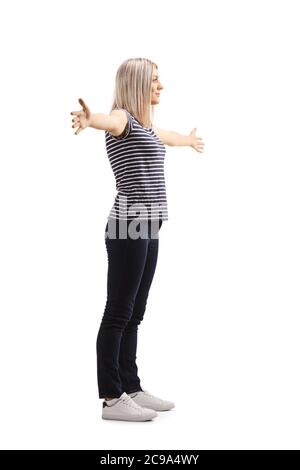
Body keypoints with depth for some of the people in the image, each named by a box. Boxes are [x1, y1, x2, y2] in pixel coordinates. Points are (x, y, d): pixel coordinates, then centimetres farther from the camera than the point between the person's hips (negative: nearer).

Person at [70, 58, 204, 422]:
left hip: (147, 228, 9)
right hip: (129, 226, -9)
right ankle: (111, 399, 4)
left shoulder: (147, 125, 21)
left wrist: (189, 139, 66)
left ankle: (131, 389, 21)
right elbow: (109, 120, -32)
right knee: (118, 314, -4)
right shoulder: (123, 118, -7)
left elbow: (165, 136, 45)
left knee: (133, 315, 12)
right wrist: (88, 118, -56)